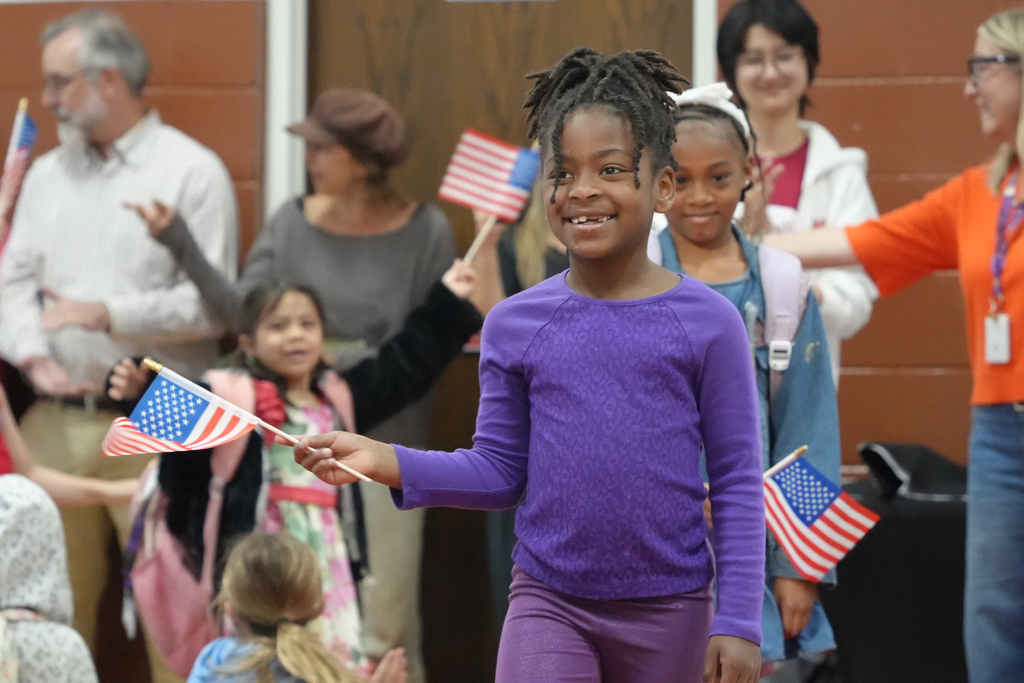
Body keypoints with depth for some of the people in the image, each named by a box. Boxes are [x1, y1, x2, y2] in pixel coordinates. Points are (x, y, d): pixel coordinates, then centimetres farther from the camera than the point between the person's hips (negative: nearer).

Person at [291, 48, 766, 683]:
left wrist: (738, 624, -6)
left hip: (667, 610, -1)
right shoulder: (515, 325, 0)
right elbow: (499, 471, 5)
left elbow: (738, 483, -3)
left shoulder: (707, 322, -6)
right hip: (549, 602, 1)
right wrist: (388, 462, -9)